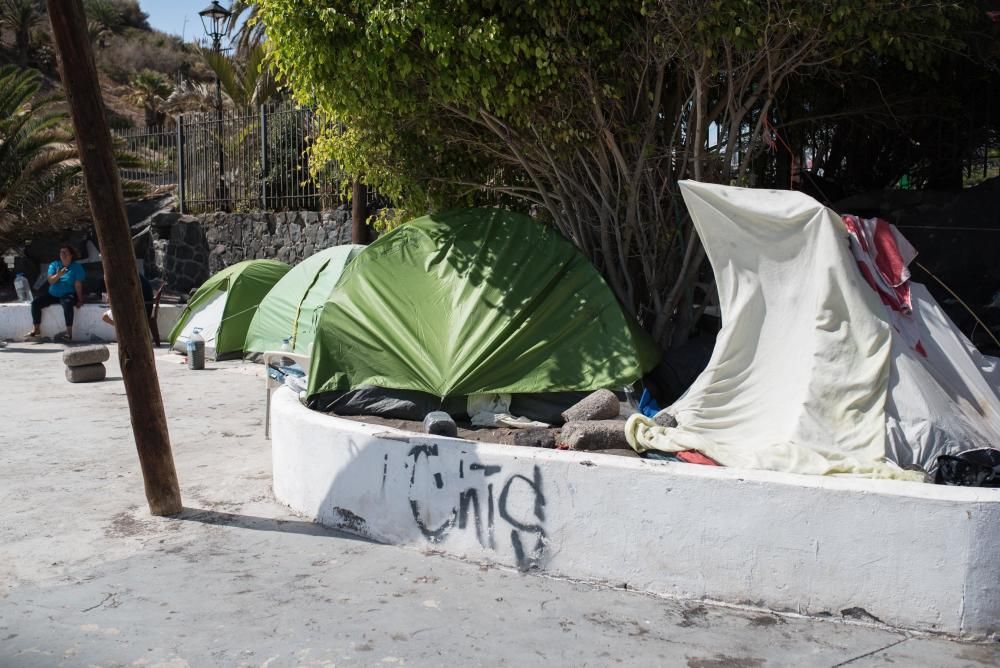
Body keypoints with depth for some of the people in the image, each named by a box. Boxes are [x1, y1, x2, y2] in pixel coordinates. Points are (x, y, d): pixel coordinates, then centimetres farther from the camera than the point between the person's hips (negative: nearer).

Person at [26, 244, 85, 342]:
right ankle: (36, 329, -8)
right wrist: (58, 275, -26)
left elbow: (78, 285, -10)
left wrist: (79, 300, -17)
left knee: (67, 303, -39)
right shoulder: (54, 265, 6)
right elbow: (50, 281, -5)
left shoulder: (77, 267, -3)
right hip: (52, 294, 5)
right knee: (35, 303, -15)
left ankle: (69, 332, -39)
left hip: (67, 295, -5)